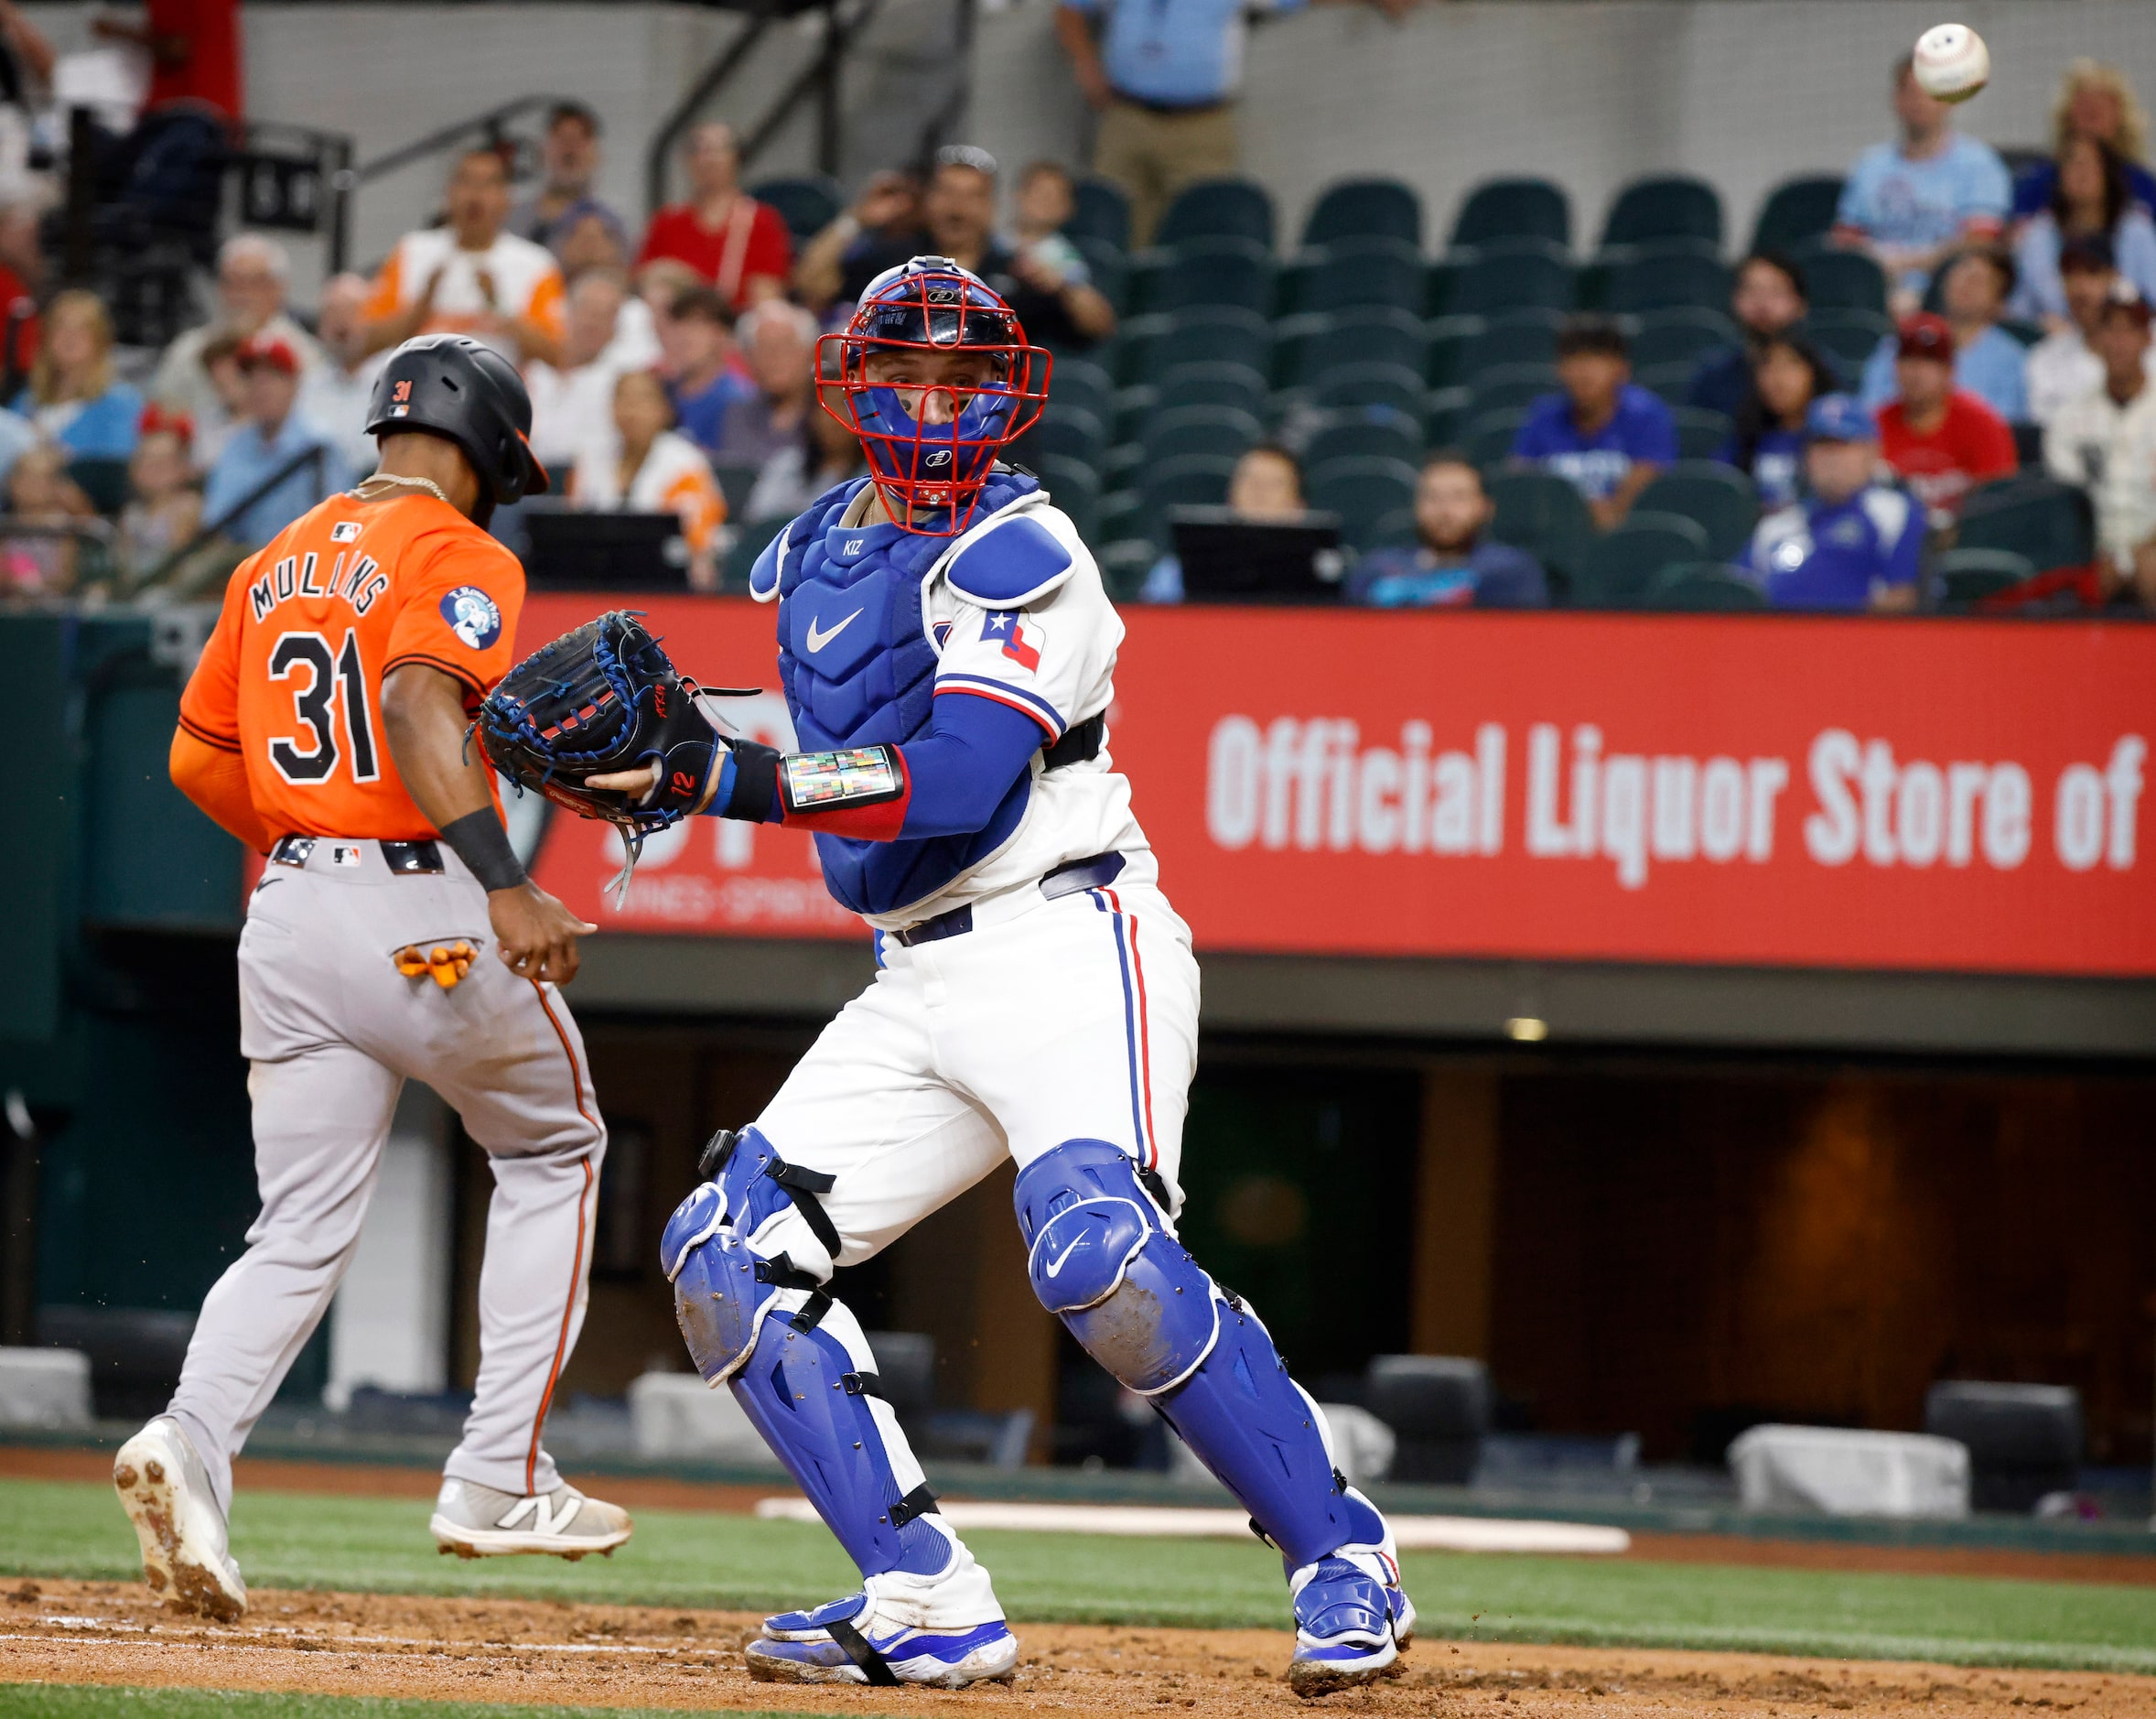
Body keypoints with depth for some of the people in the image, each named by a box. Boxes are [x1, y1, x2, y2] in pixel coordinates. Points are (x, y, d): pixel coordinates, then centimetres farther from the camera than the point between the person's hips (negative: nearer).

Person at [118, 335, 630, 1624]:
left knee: (302, 1233, 6)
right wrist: (505, 885, -31)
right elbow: (416, 704, -23)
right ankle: (500, 1478, 10)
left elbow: (197, 757, 18)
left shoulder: (276, 566, 16)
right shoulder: (463, 559, -5)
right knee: (555, 1149, 17)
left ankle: (195, 1439, -22)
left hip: (289, 919, 6)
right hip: (427, 911, -6)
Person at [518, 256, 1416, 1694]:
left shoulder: (1019, 554, -11)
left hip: (1067, 943, -9)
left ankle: (1344, 1561, -17)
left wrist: (737, 782, -27)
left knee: (1103, 1254, -29)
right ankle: (928, 1608, -2)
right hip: (914, 987, 9)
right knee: (729, 1256, -1)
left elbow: (963, 778, -24)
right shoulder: (810, 556, 14)